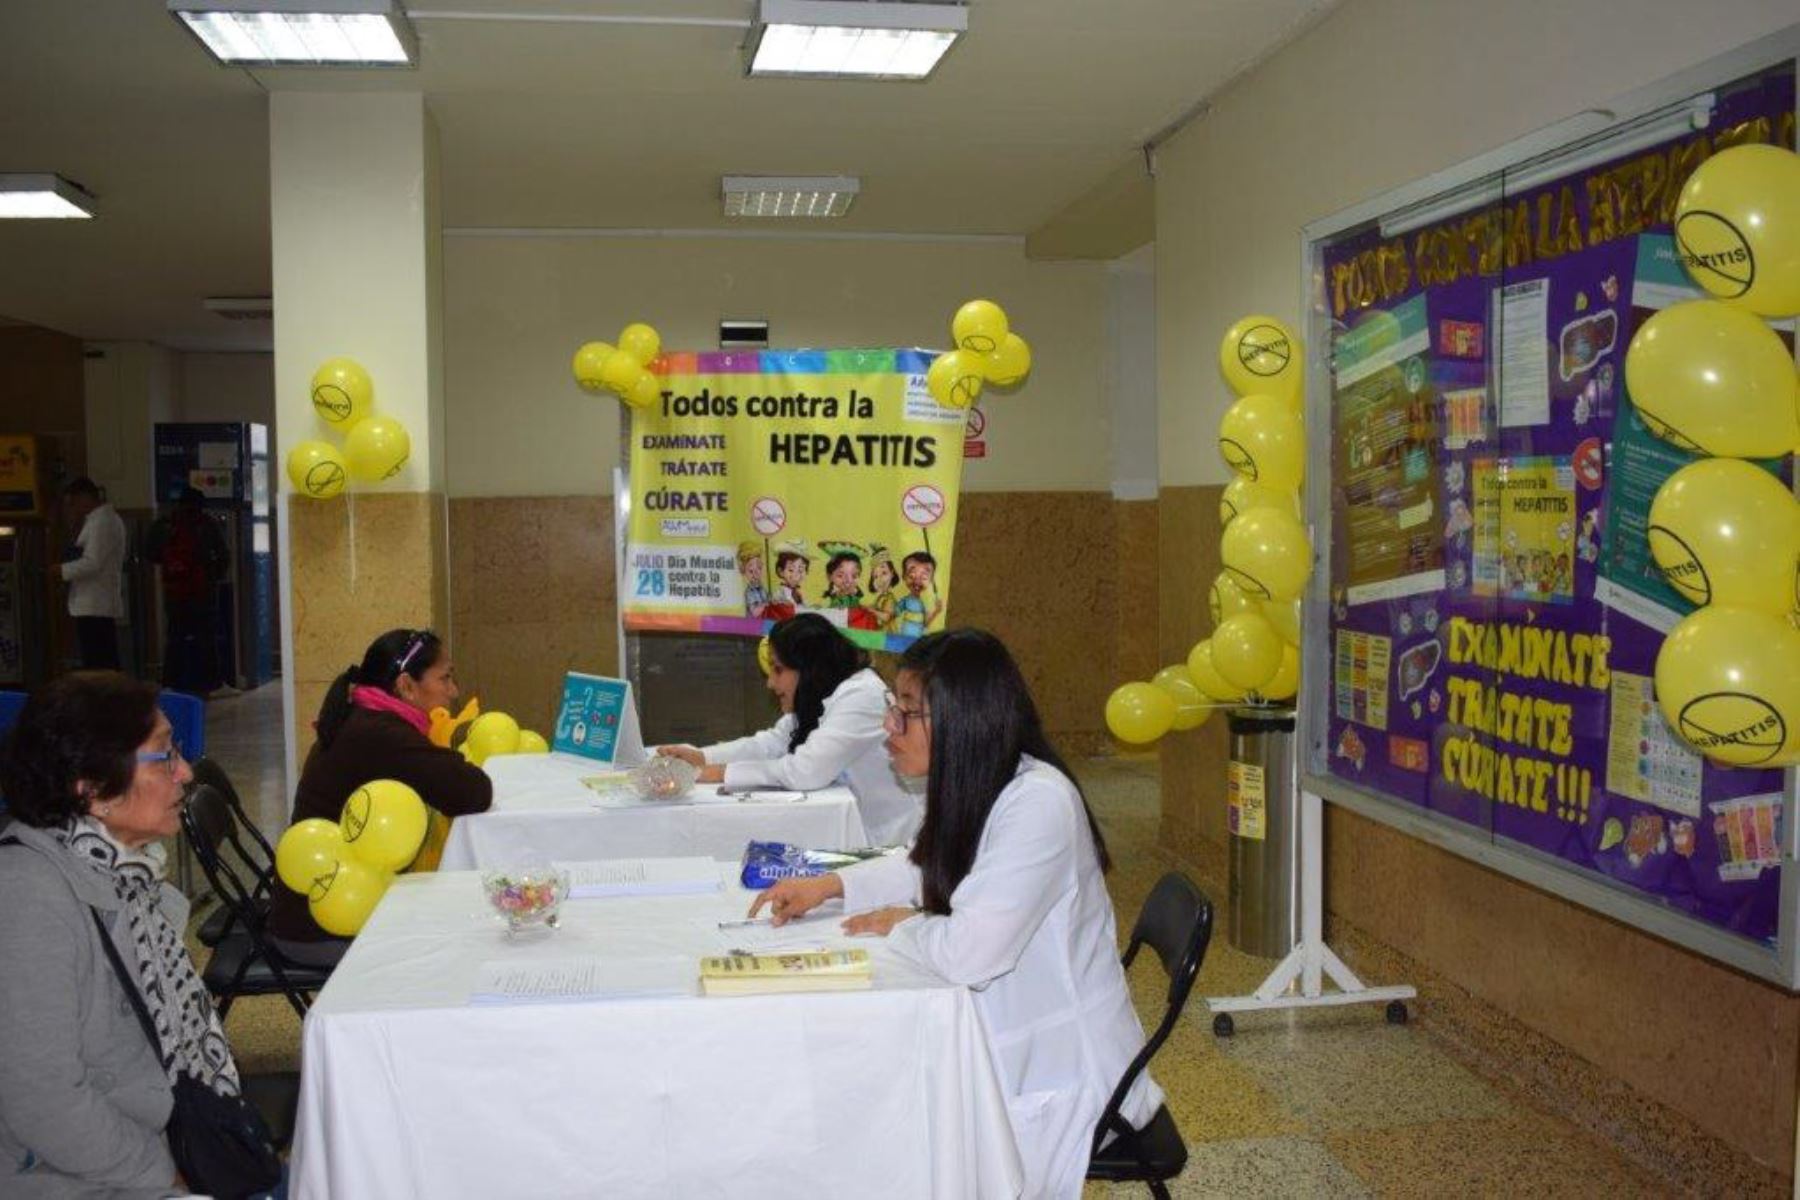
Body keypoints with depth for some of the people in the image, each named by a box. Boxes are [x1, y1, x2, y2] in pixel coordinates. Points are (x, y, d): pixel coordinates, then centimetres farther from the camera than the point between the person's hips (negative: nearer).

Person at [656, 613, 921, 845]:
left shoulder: (860, 697, -24)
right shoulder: (820, 694, 6)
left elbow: (805, 771, -28)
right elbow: (772, 743, 12)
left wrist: (725, 773, -20)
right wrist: (701, 757, 0)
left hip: (885, 843, -8)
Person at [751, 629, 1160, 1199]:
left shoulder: (1039, 802, -27)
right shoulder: (979, 789, 1)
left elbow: (970, 953, -32)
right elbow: (928, 869, 21)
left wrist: (901, 926, -11)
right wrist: (833, 884, 6)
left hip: (1060, 1069, -8)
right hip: (1009, 1039, 8)